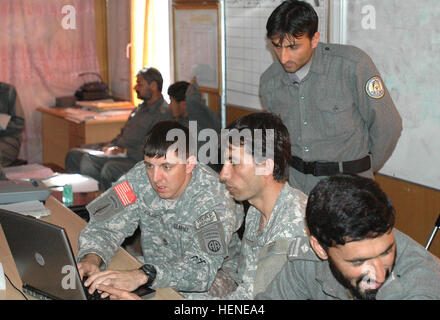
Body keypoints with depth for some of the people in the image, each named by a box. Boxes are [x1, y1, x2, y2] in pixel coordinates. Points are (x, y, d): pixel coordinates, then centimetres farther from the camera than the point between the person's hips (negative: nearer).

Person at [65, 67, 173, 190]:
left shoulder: (163, 113, -11)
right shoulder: (141, 108, 21)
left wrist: (124, 151, -22)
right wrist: (109, 146, 7)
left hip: (135, 159, -10)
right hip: (117, 150, 10)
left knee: (110, 168, -40)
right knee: (74, 155, -4)